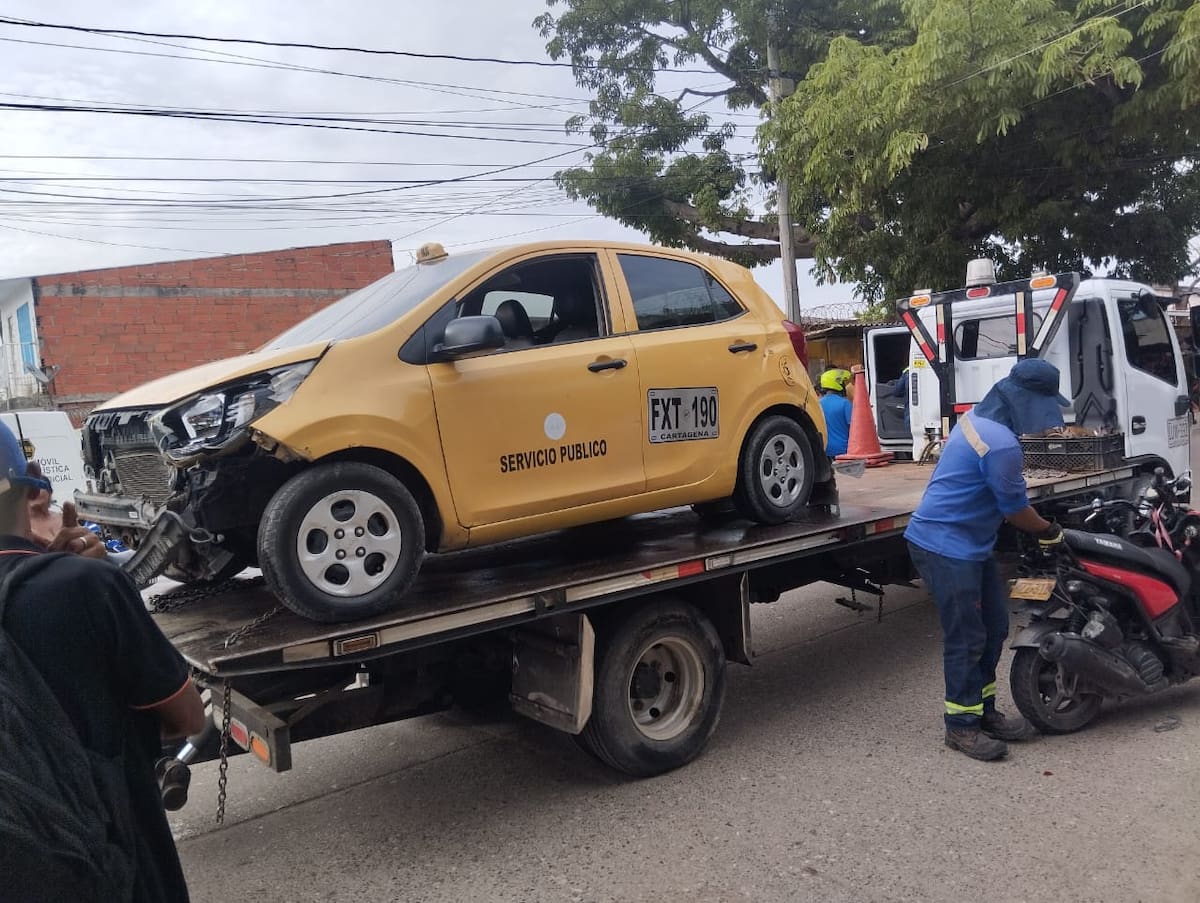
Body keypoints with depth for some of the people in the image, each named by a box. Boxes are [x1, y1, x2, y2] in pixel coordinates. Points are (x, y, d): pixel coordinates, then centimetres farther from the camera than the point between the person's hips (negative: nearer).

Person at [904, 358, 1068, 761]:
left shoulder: (978, 419, 8)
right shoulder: (1001, 443, -24)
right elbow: (1014, 507, -12)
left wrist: (1038, 523, 19)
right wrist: (1049, 531, 6)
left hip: (967, 542, 11)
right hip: (947, 547, -11)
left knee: (994, 626, 16)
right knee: (966, 637, -3)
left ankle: (984, 710, 27)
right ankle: (961, 725, 9)